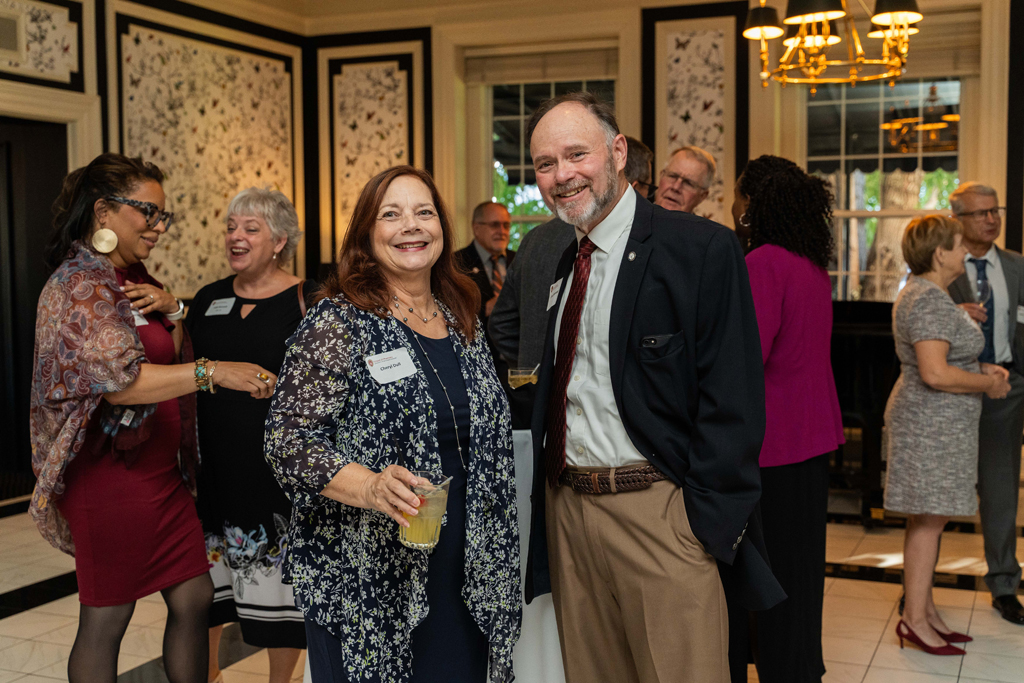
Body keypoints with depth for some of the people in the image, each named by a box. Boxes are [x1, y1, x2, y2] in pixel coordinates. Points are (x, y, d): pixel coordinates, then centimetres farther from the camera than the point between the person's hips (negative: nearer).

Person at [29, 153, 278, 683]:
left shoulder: (133, 280, 13)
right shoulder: (79, 286, -14)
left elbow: (174, 357, 17)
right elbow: (120, 380, -27)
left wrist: (170, 310, -2)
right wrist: (215, 372, -32)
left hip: (164, 470, 9)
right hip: (111, 475, -9)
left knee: (194, 598, 10)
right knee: (106, 619, 3)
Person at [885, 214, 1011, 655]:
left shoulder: (924, 293, 15)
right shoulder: (929, 301, -19)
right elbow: (934, 374, -26)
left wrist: (981, 369, 13)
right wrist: (987, 384, -13)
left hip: (936, 424, 11)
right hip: (932, 424, -11)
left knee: (929, 519, 13)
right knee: (929, 519, -6)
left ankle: (925, 611, 20)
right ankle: (914, 619, 0)